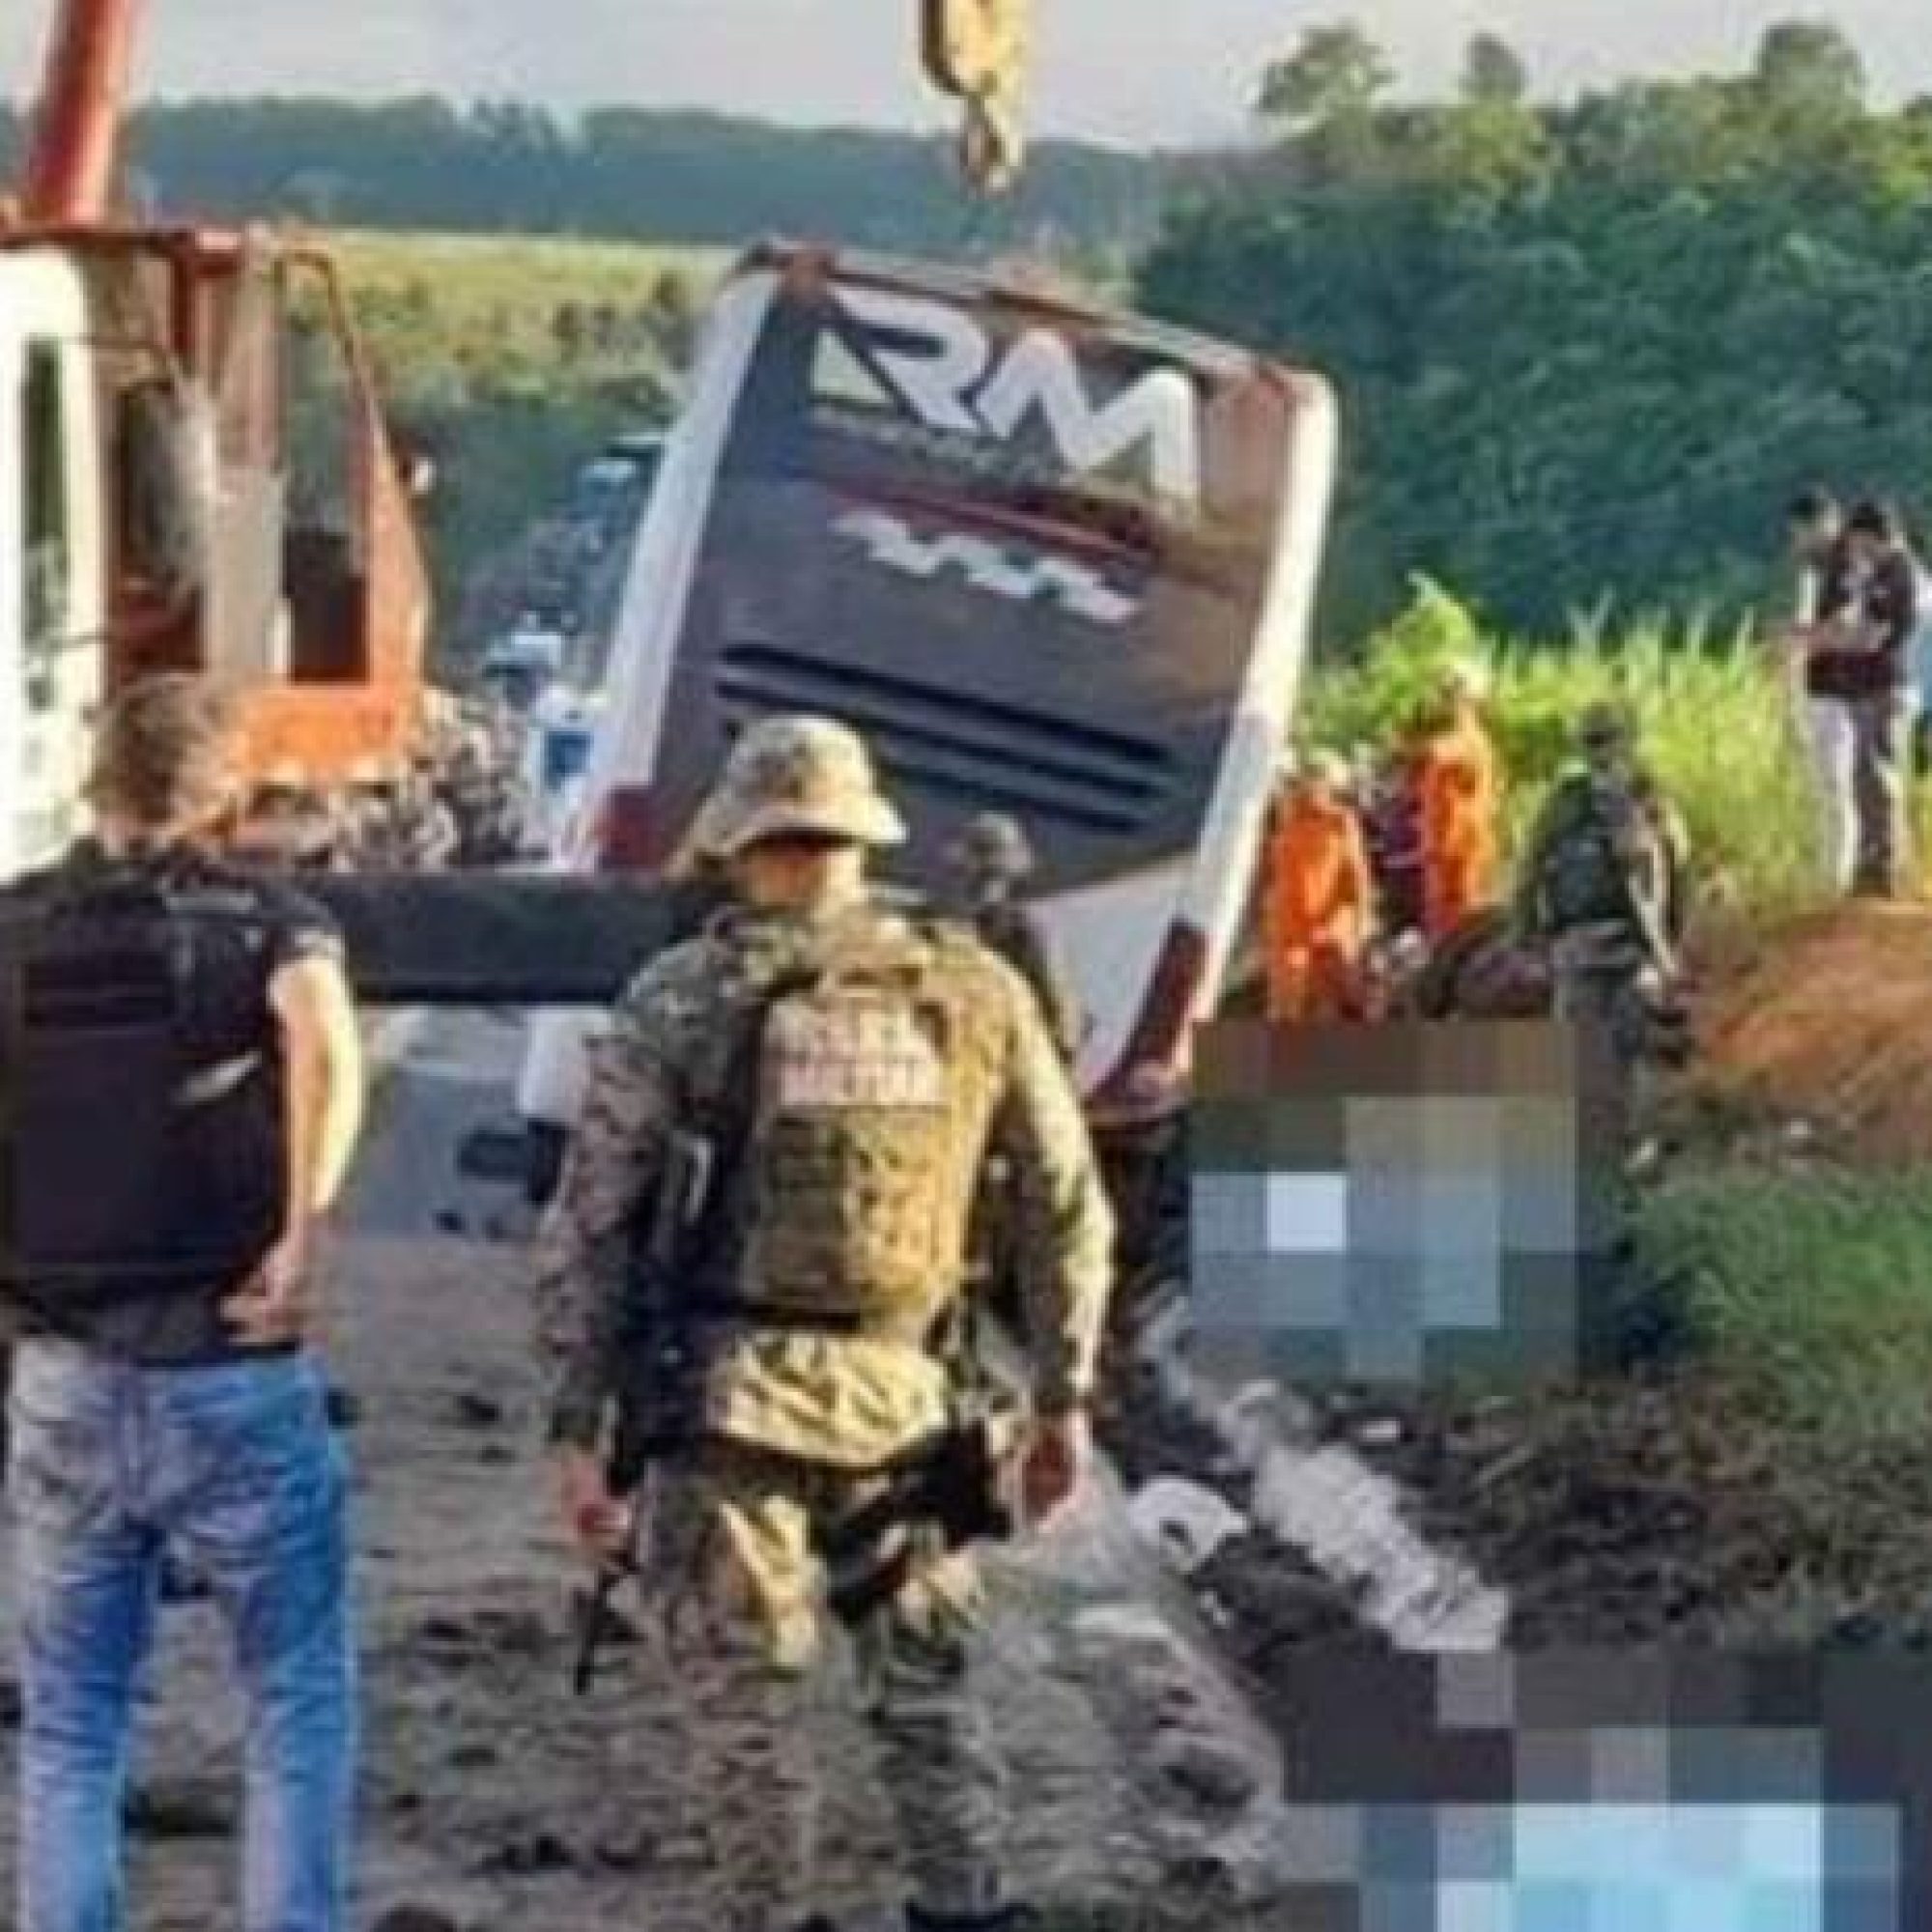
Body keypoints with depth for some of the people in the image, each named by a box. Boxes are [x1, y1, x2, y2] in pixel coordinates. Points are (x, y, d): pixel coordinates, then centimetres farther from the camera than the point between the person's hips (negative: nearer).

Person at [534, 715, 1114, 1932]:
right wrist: (1065, 1398, 16)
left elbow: (590, 1226, -6)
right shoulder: (978, 991, 3)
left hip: (734, 1398, -2)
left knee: (742, 1694, 11)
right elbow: (1071, 1211, 7)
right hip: (900, 1400, 2)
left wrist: (579, 1427, -1)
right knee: (924, 1681, 18)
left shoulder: (682, 1000, -4)